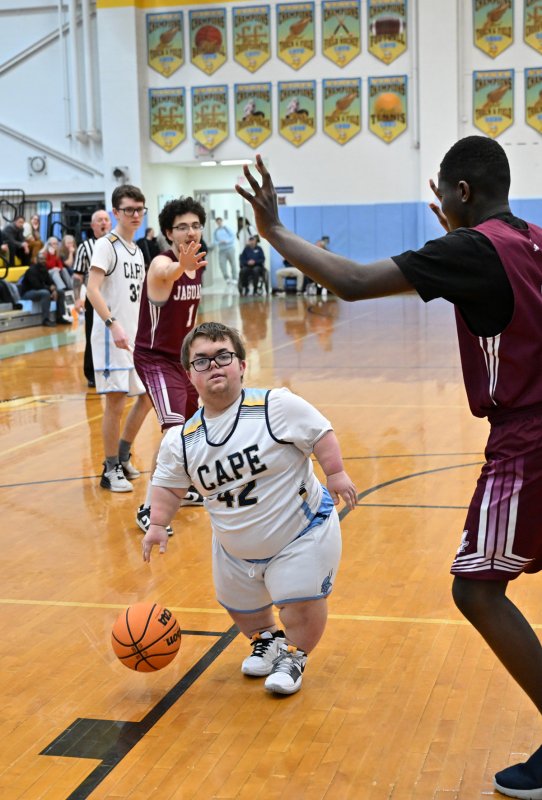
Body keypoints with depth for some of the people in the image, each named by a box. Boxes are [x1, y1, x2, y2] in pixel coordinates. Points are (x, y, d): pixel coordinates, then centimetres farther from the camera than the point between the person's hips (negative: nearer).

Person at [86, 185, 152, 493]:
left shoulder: (137, 250, 15)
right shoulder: (106, 245, -9)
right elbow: (92, 289, -20)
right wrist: (114, 325, -29)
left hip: (136, 337, 9)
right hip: (112, 336, -9)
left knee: (148, 396, 13)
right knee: (116, 401, -6)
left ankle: (123, 456, 28)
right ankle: (111, 470, 6)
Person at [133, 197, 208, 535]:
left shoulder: (197, 265, 4)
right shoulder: (161, 264, -21)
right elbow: (168, 273, -48)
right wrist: (183, 265, -70)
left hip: (181, 357, 9)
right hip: (155, 359, -9)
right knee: (174, 429, -21)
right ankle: (148, 509, -13)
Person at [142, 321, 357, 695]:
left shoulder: (276, 406, -21)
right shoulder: (181, 441, -8)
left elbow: (320, 433, -14)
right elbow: (168, 485, 4)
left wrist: (336, 473, -20)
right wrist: (158, 524, -6)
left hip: (302, 534, -5)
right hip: (236, 549, 5)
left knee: (301, 604, -15)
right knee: (240, 606, 20)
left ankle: (294, 658, 15)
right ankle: (267, 641, 52)